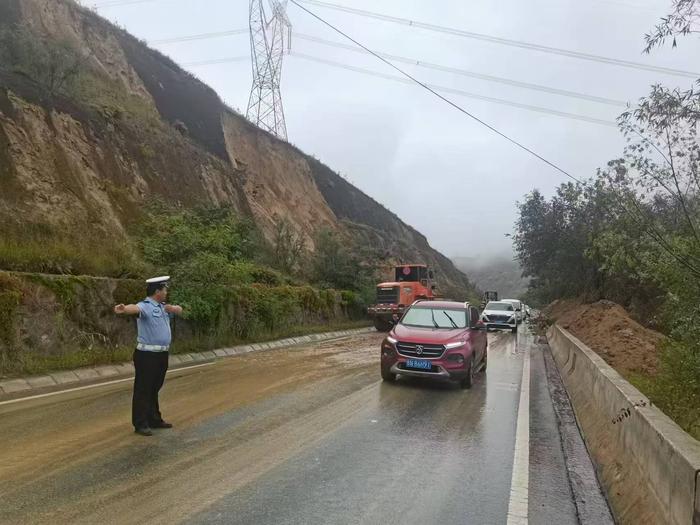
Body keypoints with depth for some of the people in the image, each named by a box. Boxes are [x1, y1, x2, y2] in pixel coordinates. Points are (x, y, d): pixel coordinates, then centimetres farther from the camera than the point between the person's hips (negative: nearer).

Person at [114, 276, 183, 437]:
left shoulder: (163, 307, 12)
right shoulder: (145, 306, -15)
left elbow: (180, 310, 22)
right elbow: (134, 308, -36)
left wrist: (172, 308, -3)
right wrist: (123, 310, -61)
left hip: (162, 354, 8)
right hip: (147, 355, -8)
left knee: (155, 389, 18)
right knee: (143, 390, 0)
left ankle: (154, 419, 29)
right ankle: (140, 424, 7)